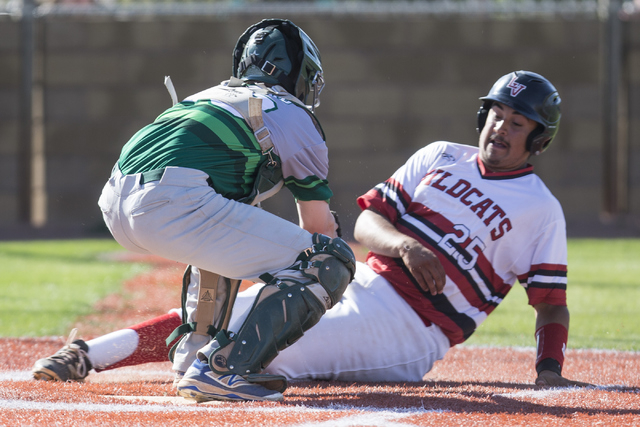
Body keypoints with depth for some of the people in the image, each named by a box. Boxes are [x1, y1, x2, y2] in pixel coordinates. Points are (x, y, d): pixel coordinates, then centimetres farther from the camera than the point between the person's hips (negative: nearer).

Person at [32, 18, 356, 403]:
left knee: (220, 232, 39)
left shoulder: (209, 97, 35)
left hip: (115, 206, 8)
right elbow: (319, 224, 21)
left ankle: (196, 352, 31)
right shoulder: (294, 115, 16)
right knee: (329, 262, -3)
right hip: (173, 207, -8)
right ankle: (224, 368, -12)